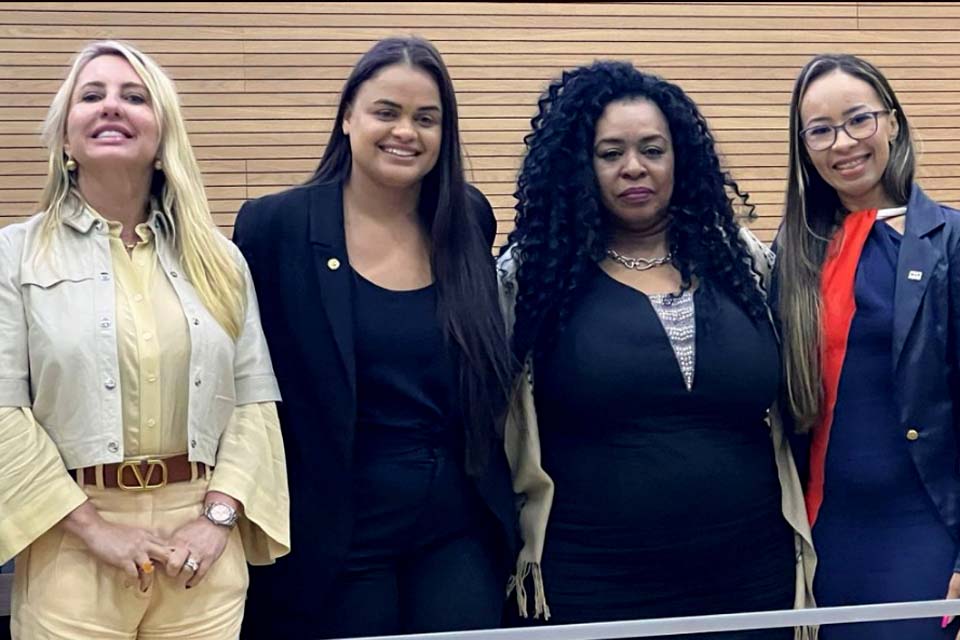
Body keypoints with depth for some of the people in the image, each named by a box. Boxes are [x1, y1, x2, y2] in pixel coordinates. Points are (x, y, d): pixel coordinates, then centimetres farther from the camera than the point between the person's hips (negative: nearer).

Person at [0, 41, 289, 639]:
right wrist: (93, 525, -12)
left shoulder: (216, 258, 9)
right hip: (74, 545, -2)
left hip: (202, 541, 2)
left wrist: (218, 516, -7)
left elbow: (256, 398, 5)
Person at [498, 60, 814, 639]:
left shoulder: (740, 260, 5)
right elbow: (499, 430, 1)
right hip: (590, 587, -2)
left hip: (750, 578, 3)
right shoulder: (534, 272, -2)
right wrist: (521, 555, -1)